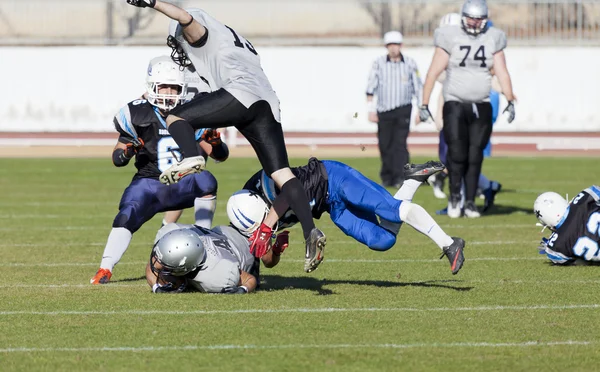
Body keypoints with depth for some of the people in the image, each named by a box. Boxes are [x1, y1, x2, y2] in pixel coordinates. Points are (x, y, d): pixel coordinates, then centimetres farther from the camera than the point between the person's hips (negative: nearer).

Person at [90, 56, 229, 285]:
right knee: (126, 217, -29)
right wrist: (126, 152, -20)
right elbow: (117, 158, 3)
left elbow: (220, 155, 5)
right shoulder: (137, 115, -4)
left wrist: (214, 142, -18)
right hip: (149, 185, -1)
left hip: (182, 186, 2)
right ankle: (104, 270, -24)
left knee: (206, 180, -30)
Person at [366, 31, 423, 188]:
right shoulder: (379, 63, 0)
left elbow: (418, 88, 7)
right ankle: (387, 177, 17)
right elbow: (370, 89, 2)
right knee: (385, 145, 4)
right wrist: (371, 110, -3)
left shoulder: (410, 63, 2)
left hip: (403, 110, -1)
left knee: (400, 143, -11)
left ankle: (400, 177, -13)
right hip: (384, 110, 1)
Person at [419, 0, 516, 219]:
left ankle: (470, 202, 11)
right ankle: (454, 196, 10)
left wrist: (510, 101, -5)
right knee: (457, 153, -10)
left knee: (475, 157, 3)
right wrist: (424, 104, -8)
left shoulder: (492, 40, 4)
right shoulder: (450, 38, -6)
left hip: (481, 106, 3)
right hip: (455, 104, -3)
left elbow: (502, 73, 4)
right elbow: (433, 73, -5)